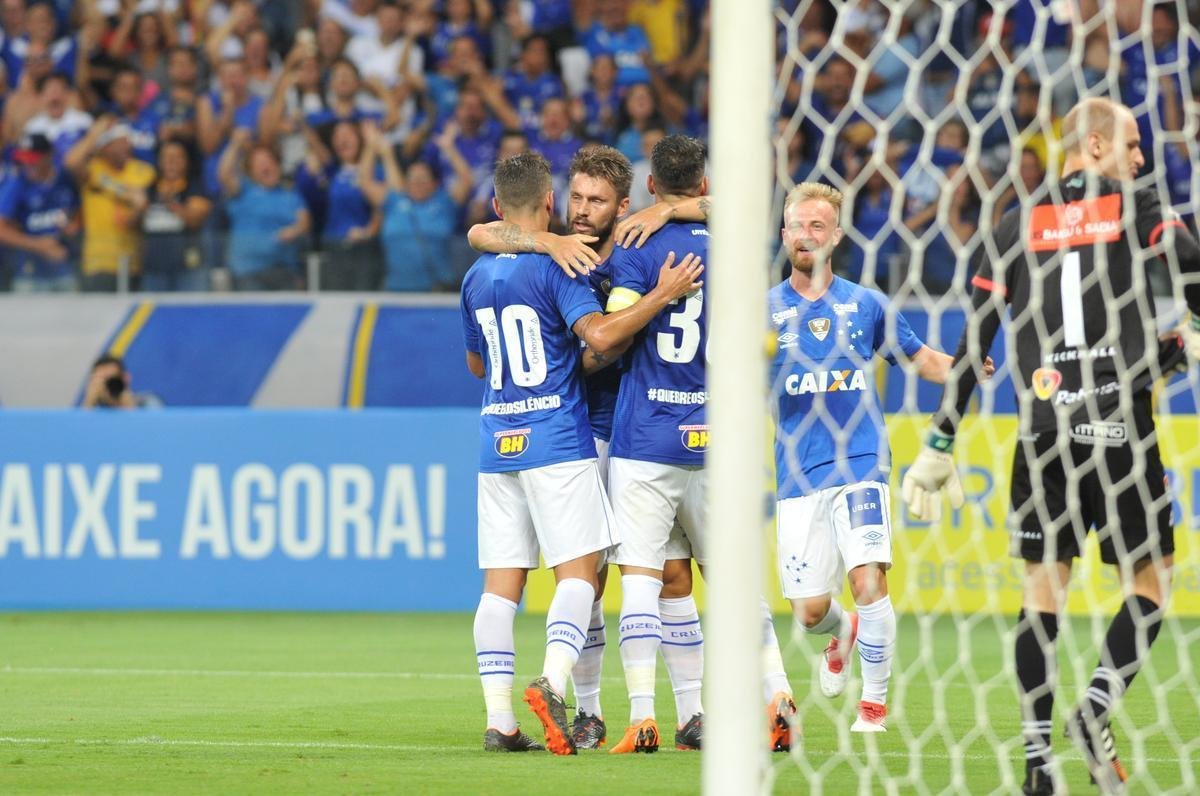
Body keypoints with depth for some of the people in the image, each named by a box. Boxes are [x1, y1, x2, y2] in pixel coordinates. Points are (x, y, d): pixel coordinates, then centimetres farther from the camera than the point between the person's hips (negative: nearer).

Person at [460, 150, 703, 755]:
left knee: (501, 585, 3)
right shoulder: (554, 268, -8)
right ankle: (552, 682, -25)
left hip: (498, 447, 6)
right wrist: (661, 296, -16)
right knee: (578, 570, -4)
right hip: (557, 442, -6)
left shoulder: (476, 277, 13)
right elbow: (600, 335, -22)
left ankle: (499, 719, -3)